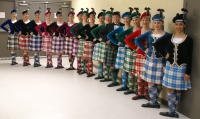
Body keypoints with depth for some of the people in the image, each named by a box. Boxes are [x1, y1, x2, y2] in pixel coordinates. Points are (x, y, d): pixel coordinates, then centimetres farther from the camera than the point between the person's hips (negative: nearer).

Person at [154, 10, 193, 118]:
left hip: (181, 68, -3)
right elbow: (157, 44, 10)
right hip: (170, 66, 3)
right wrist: (164, 54, 0)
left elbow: (189, 57, -7)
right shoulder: (169, 37, 2)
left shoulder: (188, 40, -7)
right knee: (170, 89, 6)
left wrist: (188, 72, -10)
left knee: (178, 90, 6)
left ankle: (172, 110, 17)